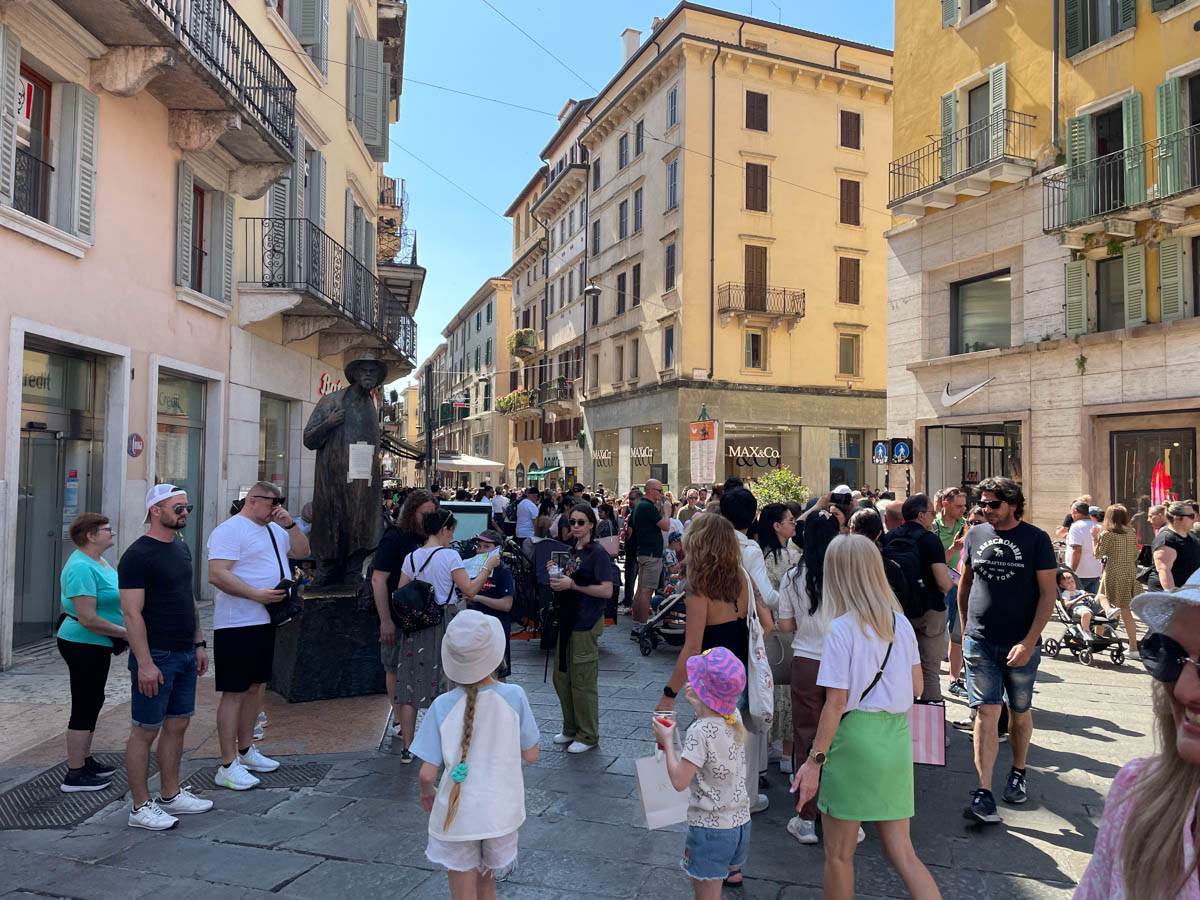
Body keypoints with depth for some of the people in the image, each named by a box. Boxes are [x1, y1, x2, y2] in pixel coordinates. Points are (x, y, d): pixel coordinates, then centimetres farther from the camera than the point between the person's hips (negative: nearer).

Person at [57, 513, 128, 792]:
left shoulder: (98, 561, 9)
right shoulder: (81, 568, -22)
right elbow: (88, 618, -27)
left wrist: (124, 630, 10)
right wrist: (125, 633, -18)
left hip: (95, 646, 10)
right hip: (84, 646, -10)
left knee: (93, 703, 19)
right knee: (85, 708, -1)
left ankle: (85, 760, 32)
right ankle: (75, 775, 8)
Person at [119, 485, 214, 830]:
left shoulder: (181, 548, 11)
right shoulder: (138, 555, -14)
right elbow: (132, 613, -18)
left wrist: (199, 643, 15)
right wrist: (144, 663, -21)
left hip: (185, 654, 8)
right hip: (156, 656, -8)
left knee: (177, 726, 14)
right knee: (145, 730, 3)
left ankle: (171, 795, 26)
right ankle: (140, 807, 13)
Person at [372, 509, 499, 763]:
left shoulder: (411, 558, 6)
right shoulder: (449, 555, -10)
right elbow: (469, 591, -13)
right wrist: (488, 566, -4)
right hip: (443, 625, -5)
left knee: (410, 684, 9)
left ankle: (407, 747, 14)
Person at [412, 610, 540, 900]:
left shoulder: (442, 706, -16)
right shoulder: (514, 696, -15)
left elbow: (427, 774, -14)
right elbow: (531, 755, -5)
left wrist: (427, 792, 8)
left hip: (457, 817, -1)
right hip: (500, 813, 2)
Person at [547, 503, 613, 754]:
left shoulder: (598, 553, -12)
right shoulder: (572, 551, 13)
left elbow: (606, 590, -19)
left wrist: (572, 585, -20)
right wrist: (557, 576, 3)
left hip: (587, 623, -9)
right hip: (568, 619, 9)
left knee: (583, 681, -1)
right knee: (561, 677, 15)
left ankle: (588, 736, 13)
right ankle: (571, 729, 30)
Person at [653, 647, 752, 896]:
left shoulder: (701, 731, -24)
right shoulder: (734, 719, -2)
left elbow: (679, 781, -22)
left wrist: (668, 741, -12)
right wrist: (699, 705, 11)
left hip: (710, 827, -7)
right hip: (741, 821, 7)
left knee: (706, 894, 5)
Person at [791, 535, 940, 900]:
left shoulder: (842, 629, -15)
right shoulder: (900, 622, 3)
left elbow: (836, 703, -16)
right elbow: (917, 685, 10)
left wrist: (814, 760, -11)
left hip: (855, 738, -6)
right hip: (897, 737, 6)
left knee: (839, 853, 12)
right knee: (902, 852, 16)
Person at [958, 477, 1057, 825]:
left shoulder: (1036, 539, -5)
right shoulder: (975, 535, 4)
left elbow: (1048, 593, -7)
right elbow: (964, 583, 14)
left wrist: (1029, 642, -15)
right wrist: (965, 628, 13)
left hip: (1021, 643, -1)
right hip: (980, 641, 1)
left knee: (1020, 713, 15)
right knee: (986, 713, -5)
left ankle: (1018, 773, 37)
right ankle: (984, 794, -6)